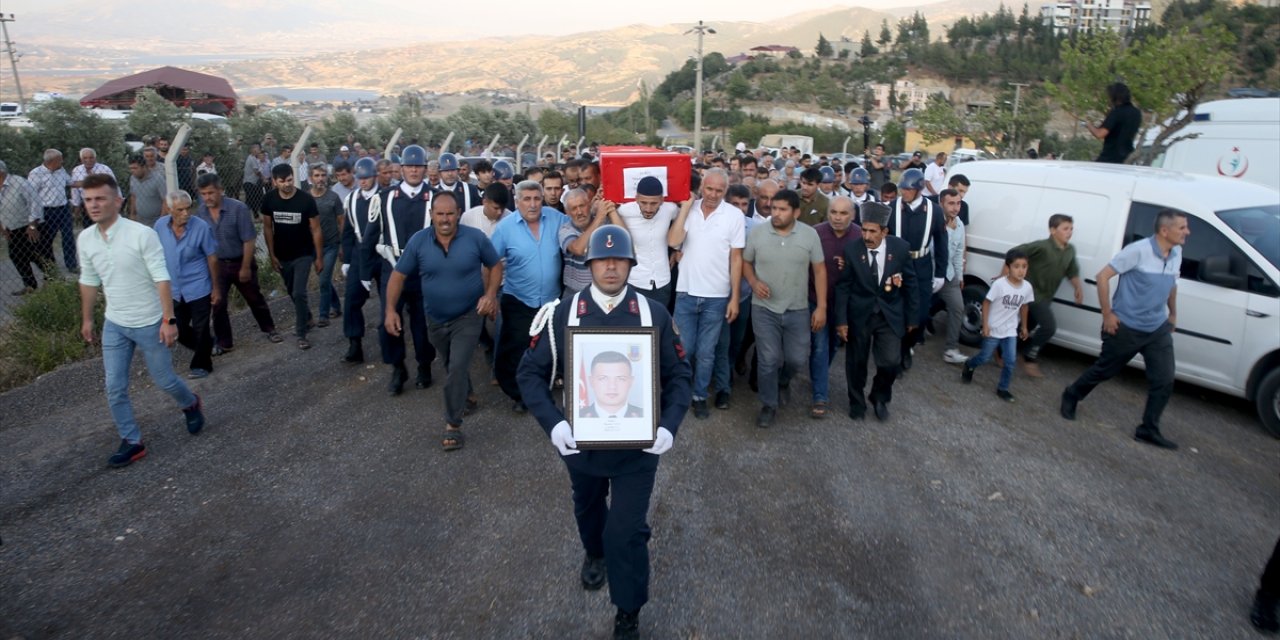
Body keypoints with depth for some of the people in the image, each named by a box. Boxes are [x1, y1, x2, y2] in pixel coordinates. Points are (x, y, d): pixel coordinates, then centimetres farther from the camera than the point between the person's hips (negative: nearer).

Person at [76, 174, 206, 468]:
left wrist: (169, 320, -21)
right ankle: (132, 442, 19)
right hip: (114, 324, 5)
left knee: (163, 379, 9)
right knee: (115, 387, 5)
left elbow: (162, 279, -19)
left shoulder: (142, 234, -19)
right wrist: (86, 319, 19)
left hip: (149, 323, -5)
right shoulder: (85, 239, -1)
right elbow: (89, 281, 13)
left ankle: (191, 404, 40)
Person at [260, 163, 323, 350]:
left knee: (299, 293, -10)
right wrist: (272, 254, 0)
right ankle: (307, 317, 44)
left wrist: (319, 257, -10)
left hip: (303, 255, -4)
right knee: (292, 292, 19)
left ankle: (301, 334, 2)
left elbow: (316, 230, -11)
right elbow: (267, 227, 1)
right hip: (282, 256, 4)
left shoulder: (306, 199, -18)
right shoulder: (268, 199, -9)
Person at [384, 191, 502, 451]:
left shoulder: (475, 237, -14)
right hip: (436, 318, 3)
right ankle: (467, 396, 51)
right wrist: (390, 309, -13)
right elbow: (398, 276, -5)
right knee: (451, 366, 23)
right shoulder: (418, 241, -11)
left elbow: (495, 266, -2)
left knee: (457, 367, -13)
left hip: (469, 315, -3)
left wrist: (490, 295, -17)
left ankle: (453, 424, 0)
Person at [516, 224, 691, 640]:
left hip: (638, 447, -1)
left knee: (626, 532, 0)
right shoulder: (563, 314, -9)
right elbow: (531, 372, -5)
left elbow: (678, 375, -2)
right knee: (588, 509, 27)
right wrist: (552, 422, -19)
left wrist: (669, 425, -16)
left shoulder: (654, 315, -9)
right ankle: (594, 554, 61)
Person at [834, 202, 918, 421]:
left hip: (890, 315, 0)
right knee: (857, 361, 11)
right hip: (859, 314, 0)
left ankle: (880, 397, 23)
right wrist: (841, 320, -9)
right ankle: (857, 402, 35)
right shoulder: (851, 249, -12)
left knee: (891, 361, -7)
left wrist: (911, 317, 3)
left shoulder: (901, 248, -10)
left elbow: (910, 284, 0)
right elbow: (842, 287, -6)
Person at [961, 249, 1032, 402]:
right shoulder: (999, 284, -21)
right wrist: (985, 325, -16)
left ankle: (1002, 388, 16)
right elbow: (986, 303, -13)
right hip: (993, 329, -4)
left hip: (1010, 331, 4)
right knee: (985, 358, 8)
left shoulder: (1027, 287, -6)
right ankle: (968, 366, 39)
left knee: (1010, 361, 0)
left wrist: (1024, 326, 17)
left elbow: (1023, 307, 10)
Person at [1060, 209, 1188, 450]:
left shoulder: (1176, 253, 3)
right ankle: (1070, 397, 34)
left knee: (1164, 380, 2)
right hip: (1127, 328, -6)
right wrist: (1107, 314, -18)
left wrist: (1173, 313, 24)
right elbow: (1103, 276, -19)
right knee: (1104, 370, 9)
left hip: (1158, 329, 6)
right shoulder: (1138, 251, -20)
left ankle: (1148, 429, 14)